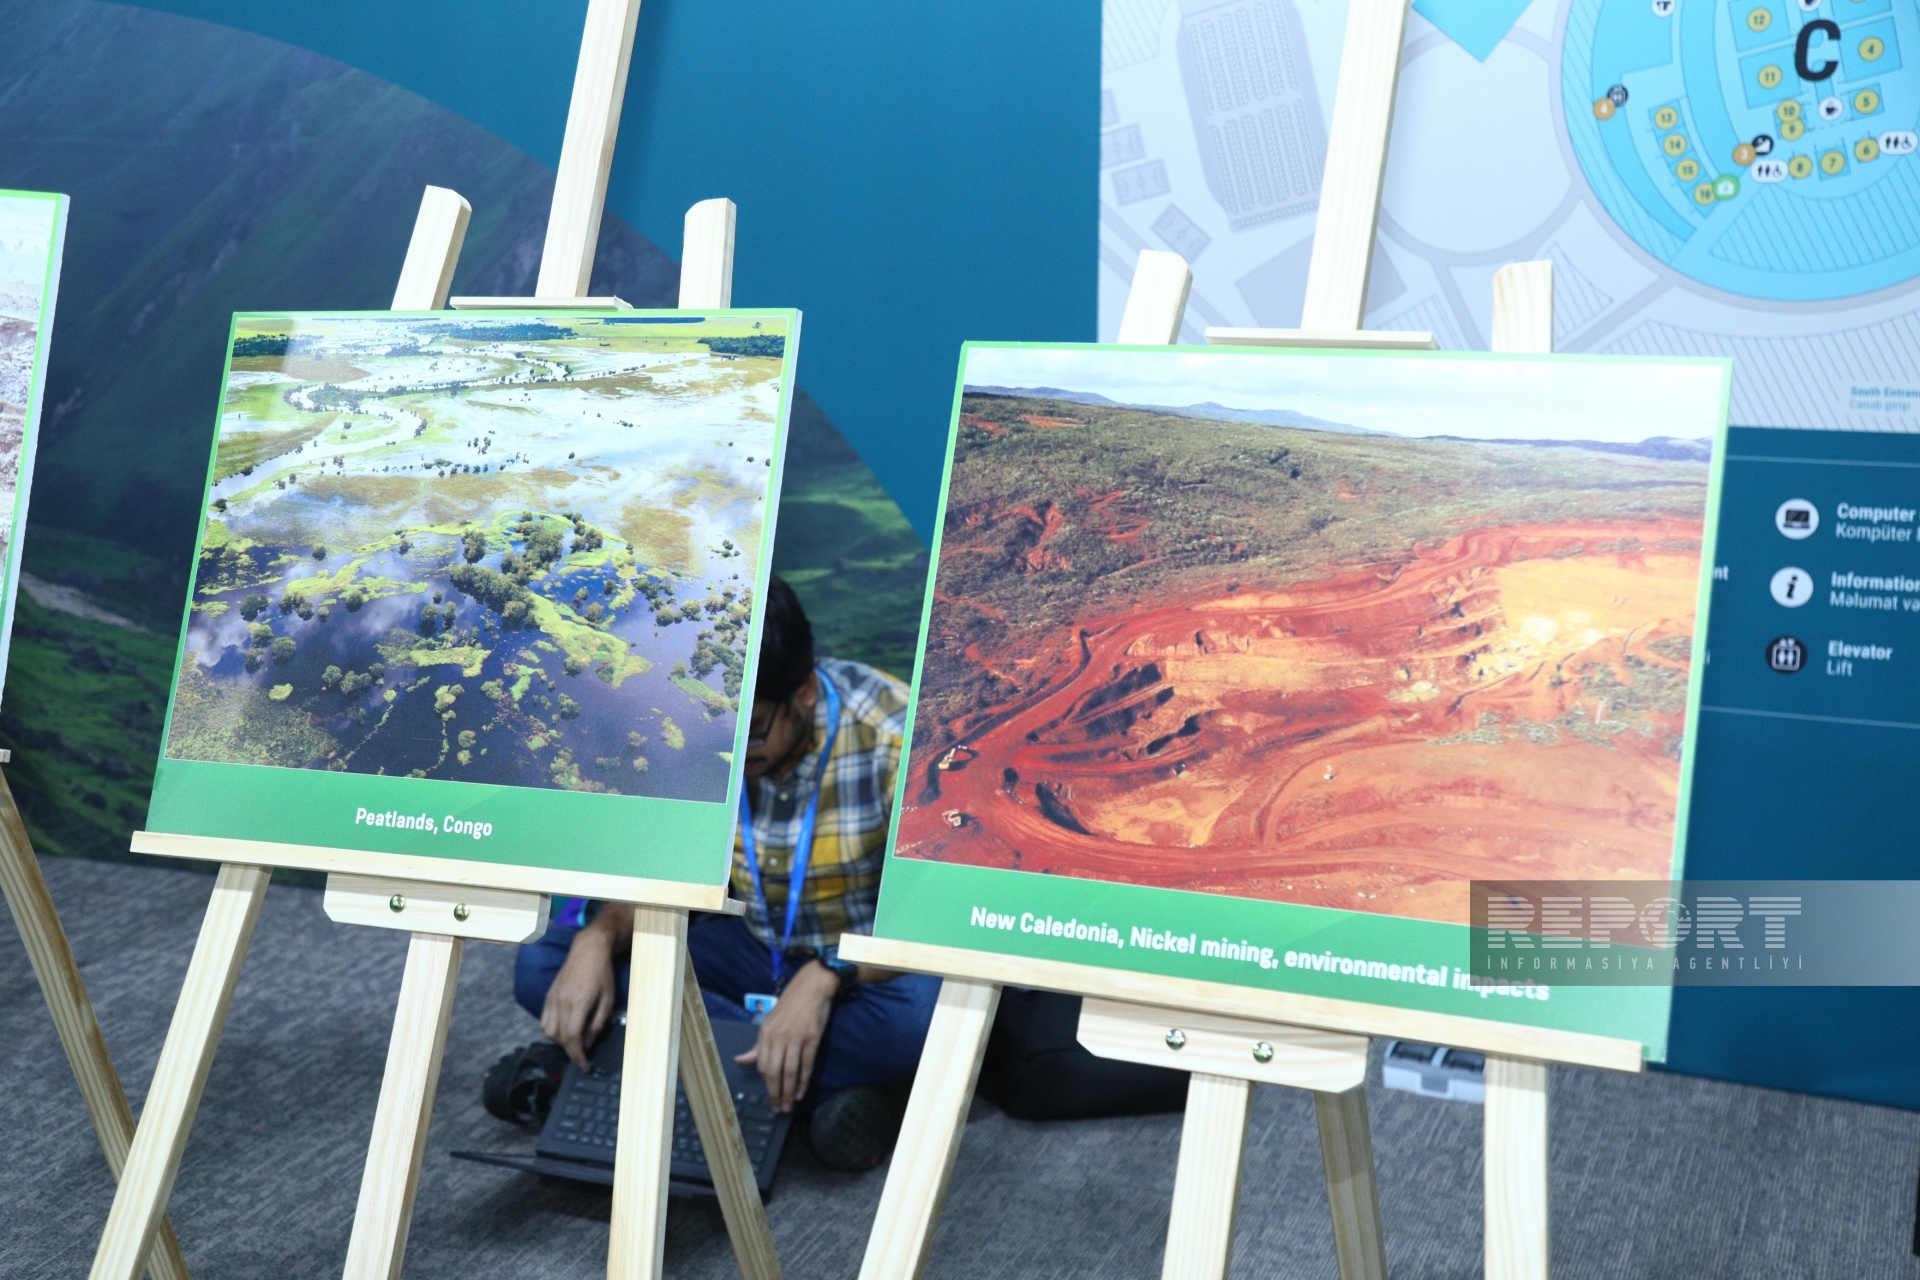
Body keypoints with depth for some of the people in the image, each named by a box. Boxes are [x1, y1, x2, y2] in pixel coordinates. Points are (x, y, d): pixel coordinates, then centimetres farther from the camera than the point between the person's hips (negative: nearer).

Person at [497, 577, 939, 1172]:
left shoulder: (894, 736, -24)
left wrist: (826, 977, -42)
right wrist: (598, 939, -26)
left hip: (869, 964, -5)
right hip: (755, 947, 5)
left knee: (916, 1012, -41)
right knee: (543, 965, -16)